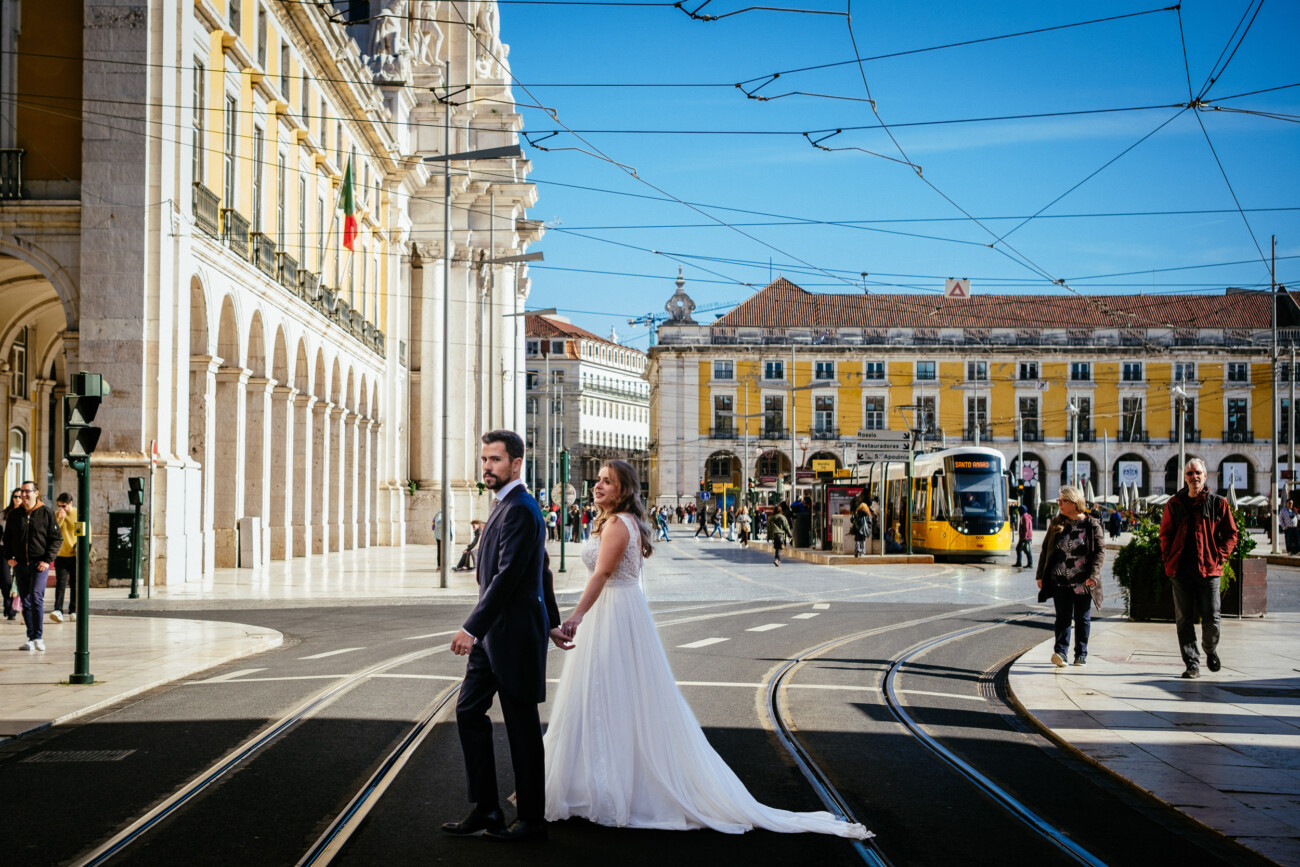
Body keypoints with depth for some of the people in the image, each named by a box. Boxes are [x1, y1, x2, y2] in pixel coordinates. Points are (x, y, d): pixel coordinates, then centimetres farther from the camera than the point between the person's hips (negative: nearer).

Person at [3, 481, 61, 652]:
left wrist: (47, 560, -9)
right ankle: (31, 638, 11)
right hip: (20, 565, 4)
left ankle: (39, 637, -12)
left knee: (36, 597, -17)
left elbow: (57, 539, 0)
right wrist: (9, 557, 3)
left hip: (39, 564, -4)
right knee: (26, 603, 6)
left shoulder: (46, 513, -1)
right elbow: (7, 538, 19)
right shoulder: (14, 515, 9)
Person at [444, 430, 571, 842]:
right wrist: (550, 622, 27)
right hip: (494, 632, 10)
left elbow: (508, 575, -23)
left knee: (522, 725, 0)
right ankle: (487, 809, 15)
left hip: (514, 633, -10)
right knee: (469, 709, 10)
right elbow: (542, 571, 23)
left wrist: (472, 628, -25)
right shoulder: (508, 505, 16)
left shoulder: (518, 509, -16)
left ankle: (532, 820, 11)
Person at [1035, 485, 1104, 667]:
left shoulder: (1092, 525, -2)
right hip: (1059, 580, 2)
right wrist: (1040, 575, 7)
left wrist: (1093, 575, -16)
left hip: (1082, 582, -2)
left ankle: (1081, 654, 17)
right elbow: (1045, 549, 12)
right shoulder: (1056, 523, 9)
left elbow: (1100, 550, -5)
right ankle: (1060, 652, -11)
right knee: (1063, 616, -4)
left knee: (1082, 618, 8)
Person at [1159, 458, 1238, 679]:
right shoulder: (1174, 504, 9)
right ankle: (1192, 664, 6)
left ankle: (1211, 651, 29)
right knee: (1184, 620, -1)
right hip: (1181, 570, 2)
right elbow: (1165, 534, 15)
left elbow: (1230, 534, 7)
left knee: (1211, 619, -1)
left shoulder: (1218, 503, 4)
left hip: (1209, 570, -1)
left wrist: (1219, 557, -4)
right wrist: (1169, 559, 2)